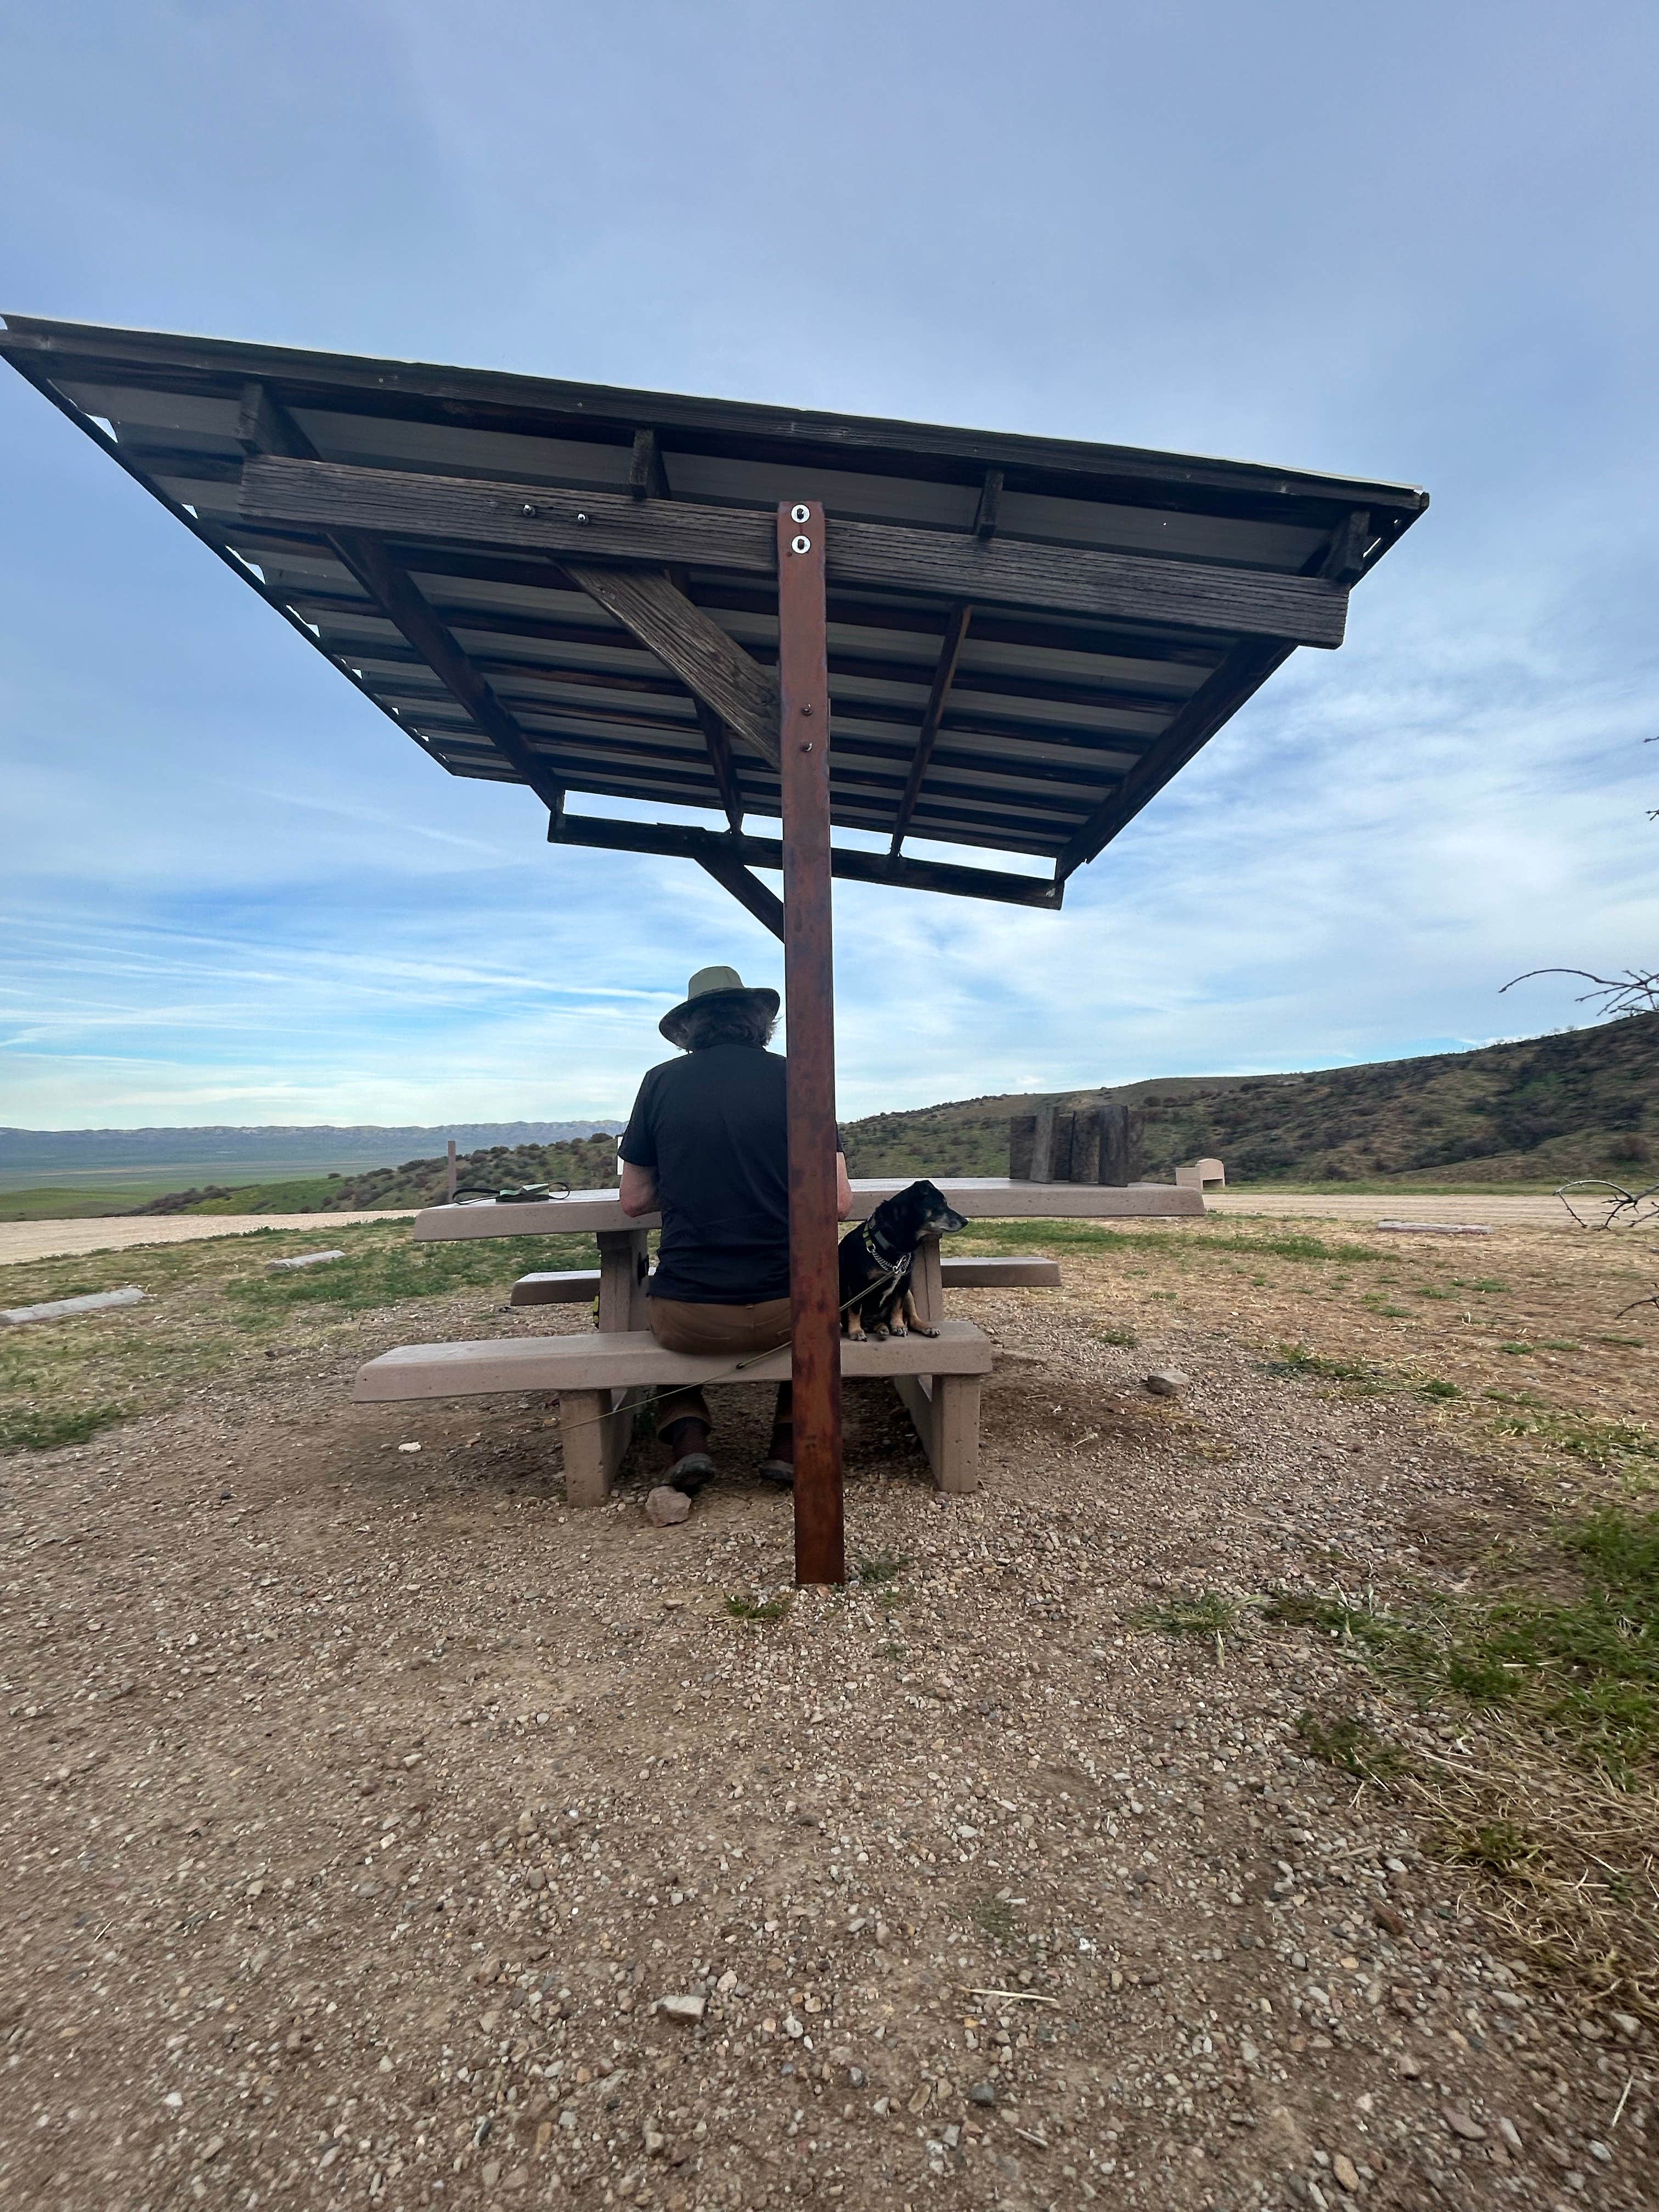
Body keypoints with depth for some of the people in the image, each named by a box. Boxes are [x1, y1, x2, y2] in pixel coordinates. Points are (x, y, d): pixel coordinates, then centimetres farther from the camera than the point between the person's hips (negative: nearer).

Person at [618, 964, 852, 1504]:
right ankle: (791, 1441, 22)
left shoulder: (661, 1081, -1)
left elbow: (634, 1202, 5)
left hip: (689, 1319, 0)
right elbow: (838, 1203, -5)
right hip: (781, 1313, 0)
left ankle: (686, 1436, 16)